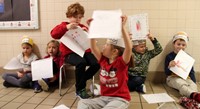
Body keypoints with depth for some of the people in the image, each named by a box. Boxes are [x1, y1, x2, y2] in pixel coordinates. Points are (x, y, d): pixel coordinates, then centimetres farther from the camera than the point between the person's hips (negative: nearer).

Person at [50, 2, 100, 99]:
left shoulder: (83, 27, 19)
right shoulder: (64, 25, 7)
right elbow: (53, 34, -11)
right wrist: (66, 27, -25)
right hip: (69, 53, -4)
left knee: (96, 63, -24)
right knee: (81, 62, -37)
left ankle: (80, 81, 0)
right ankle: (80, 90, -17)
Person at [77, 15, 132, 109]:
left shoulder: (121, 62, -13)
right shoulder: (103, 60, 4)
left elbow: (129, 48, -31)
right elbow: (93, 48, 2)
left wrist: (122, 27, -36)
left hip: (120, 99, -6)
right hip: (104, 98, 6)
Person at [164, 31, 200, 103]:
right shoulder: (169, 56, 0)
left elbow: (191, 71, 16)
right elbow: (167, 73, -3)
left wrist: (193, 81, -1)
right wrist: (169, 66, -26)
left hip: (185, 77, 4)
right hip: (173, 77, -3)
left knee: (193, 85, -29)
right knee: (181, 84, -35)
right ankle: (194, 95, -63)